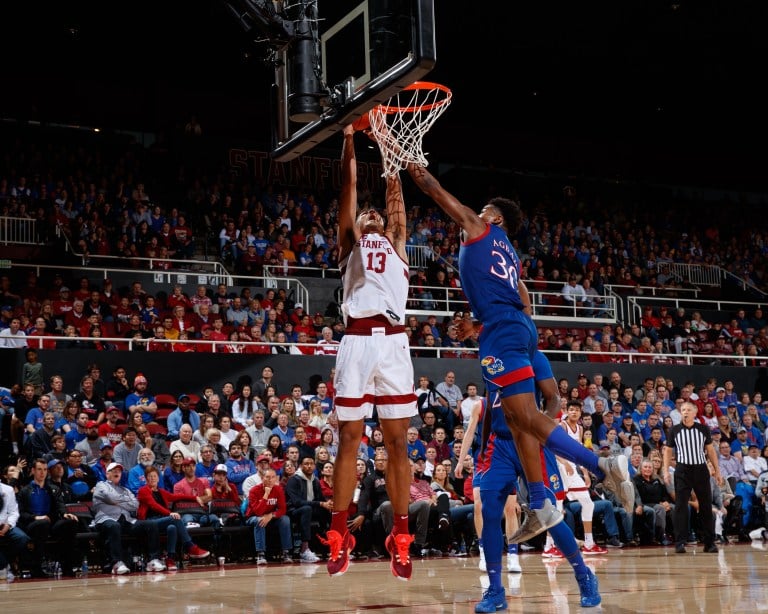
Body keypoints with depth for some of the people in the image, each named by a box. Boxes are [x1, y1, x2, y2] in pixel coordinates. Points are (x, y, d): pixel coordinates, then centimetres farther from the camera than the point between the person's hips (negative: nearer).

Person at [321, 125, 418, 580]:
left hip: (393, 342, 2)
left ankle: (400, 538, 6)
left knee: (398, 441, 2)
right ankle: (340, 536, 4)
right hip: (358, 340, -2)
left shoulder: (395, 244, 25)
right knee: (349, 439, 0)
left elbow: (395, 193, 19)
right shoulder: (351, 241, 20)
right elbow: (350, 187, 11)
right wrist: (350, 140, 7)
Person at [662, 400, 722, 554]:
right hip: (682, 470, -1)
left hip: (701, 469, 1)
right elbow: (668, 451, 7)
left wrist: (717, 471, 7)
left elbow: (710, 450, 10)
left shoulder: (703, 429, 4)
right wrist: (666, 471, -3)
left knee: (706, 506, 4)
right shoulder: (675, 430, 2)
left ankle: (709, 542, 12)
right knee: (680, 506, -7)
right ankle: (680, 542, -4)